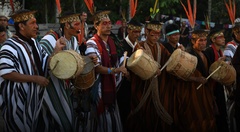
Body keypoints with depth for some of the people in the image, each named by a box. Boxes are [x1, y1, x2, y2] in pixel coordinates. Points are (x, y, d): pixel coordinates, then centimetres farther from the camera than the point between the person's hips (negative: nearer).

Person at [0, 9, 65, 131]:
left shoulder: (34, 43, 9)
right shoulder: (10, 46, -18)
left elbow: (46, 64, 11)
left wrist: (57, 49, -5)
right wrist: (35, 78, -24)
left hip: (33, 96, 8)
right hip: (18, 99, -8)